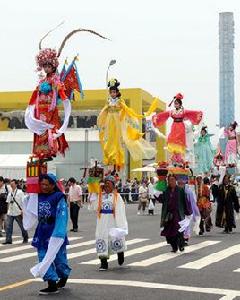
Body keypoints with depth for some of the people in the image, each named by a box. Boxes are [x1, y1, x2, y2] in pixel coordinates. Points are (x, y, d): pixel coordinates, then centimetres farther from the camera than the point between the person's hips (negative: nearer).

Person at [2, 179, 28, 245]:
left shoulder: (20, 192, -6)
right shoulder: (10, 193, 11)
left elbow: (23, 202, -9)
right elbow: (8, 202, 16)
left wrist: (22, 210, -16)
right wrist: (8, 210, 12)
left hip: (18, 212, -5)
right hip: (10, 212, 5)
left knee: (22, 226, 6)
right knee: (8, 226, -4)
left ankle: (25, 239, 20)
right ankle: (8, 240, -1)